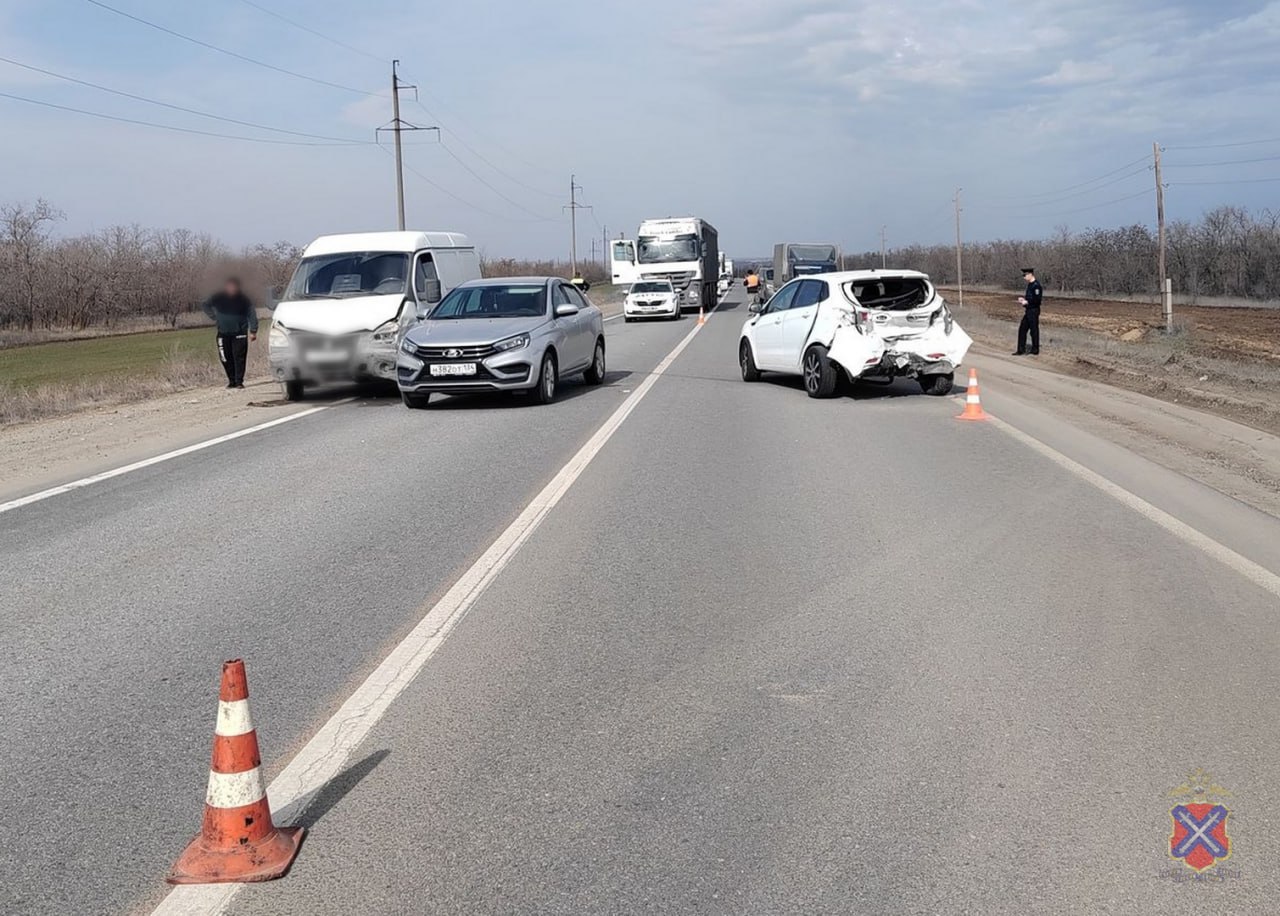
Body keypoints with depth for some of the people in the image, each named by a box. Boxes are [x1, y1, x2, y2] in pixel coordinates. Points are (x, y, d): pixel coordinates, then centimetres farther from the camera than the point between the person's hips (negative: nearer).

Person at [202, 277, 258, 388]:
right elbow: (205, 305, 13)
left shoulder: (244, 300, -5)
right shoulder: (218, 298, 0)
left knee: (239, 357, -8)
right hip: (223, 333, 3)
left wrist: (253, 331, -13)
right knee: (226, 358, 4)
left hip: (240, 333, -2)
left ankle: (239, 381, -3)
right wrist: (214, 318, 3)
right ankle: (232, 381, 17)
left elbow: (252, 315, -5)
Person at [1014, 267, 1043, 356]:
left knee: (1034, 330, 1)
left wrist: (1027, 302, -18)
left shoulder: (1036, 285, -17)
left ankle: (1035, 351, 12)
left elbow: (1038, 299, -23)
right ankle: (1021, 350, 13)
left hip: (1034, 311, -10)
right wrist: (1023, 299, 8)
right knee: (1022, 329, 9)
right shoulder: (1030, 284, 13)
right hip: (1028, 311, 10)